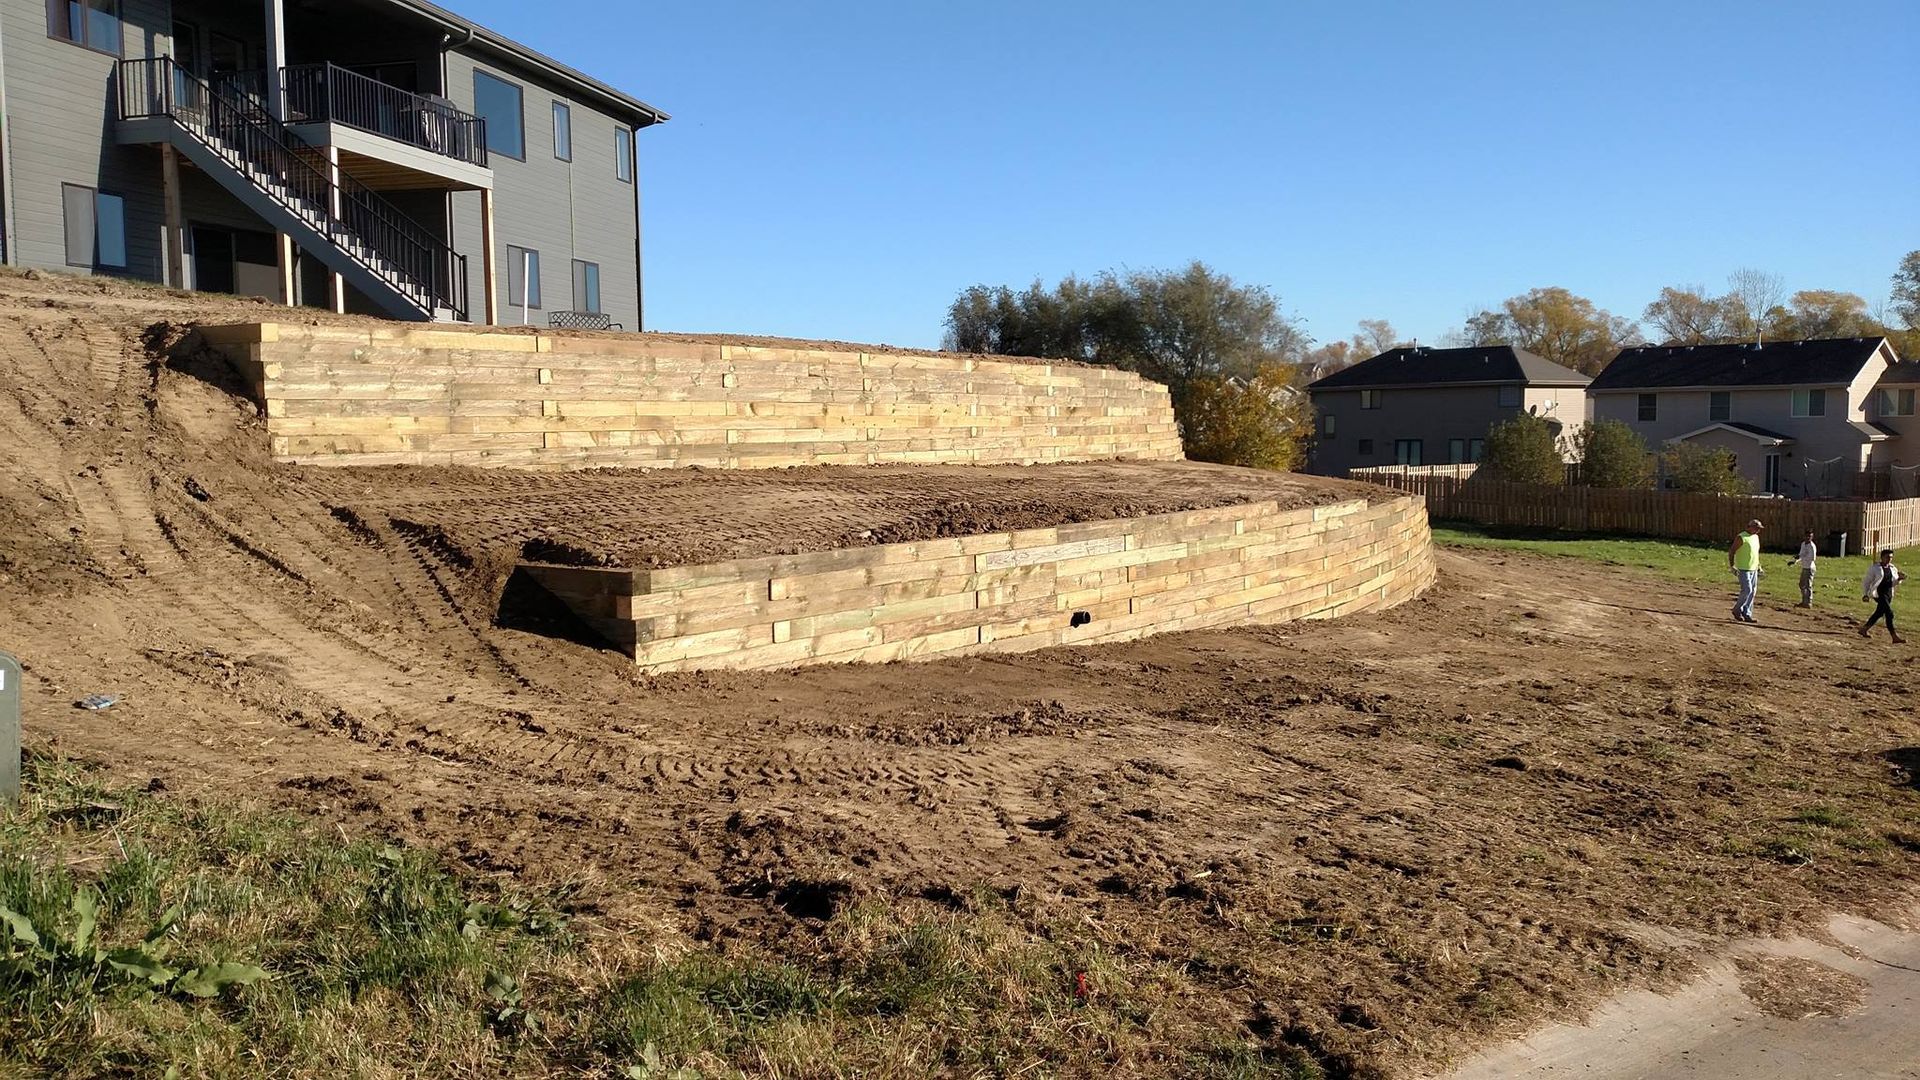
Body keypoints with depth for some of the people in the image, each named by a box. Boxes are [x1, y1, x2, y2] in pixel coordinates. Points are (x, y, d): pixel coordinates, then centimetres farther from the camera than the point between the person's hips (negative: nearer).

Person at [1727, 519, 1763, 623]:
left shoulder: (1756, 537, 14)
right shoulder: (1741, 538, -11)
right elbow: (1731, 551, -11)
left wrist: (1759, 567, 21)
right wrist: (1732, 566, -17)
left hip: (1753, 570, 8)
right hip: (1743, 570, -8)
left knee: (1752, 592, 6)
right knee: (1747, 590, -13)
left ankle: (1747, 615, 10)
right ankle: (1737, 610, 5)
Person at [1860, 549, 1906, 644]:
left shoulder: (1893, 569, 12)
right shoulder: (1874, 568, -4)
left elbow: (1894, 584, 17)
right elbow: (1866, 582, 0)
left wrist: (1900, 578, -3)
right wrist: (1865, 594, -7)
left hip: (1889, 594, 7)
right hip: (1878, 593, -7)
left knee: (1879, 613, 14)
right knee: (1889, 613, -18)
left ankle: (1864, 628, 32)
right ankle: (1894, 636, -18)